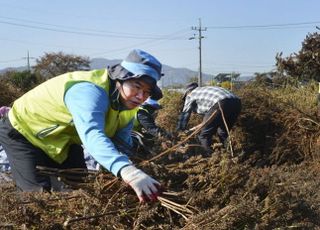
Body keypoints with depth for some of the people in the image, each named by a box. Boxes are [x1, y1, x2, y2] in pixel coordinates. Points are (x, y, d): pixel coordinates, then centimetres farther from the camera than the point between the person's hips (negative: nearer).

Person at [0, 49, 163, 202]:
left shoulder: (129, 102, -9)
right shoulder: (90, 91, -39)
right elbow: (93, 135, -57)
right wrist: (129, 172, -73)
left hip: (63, 142, 8)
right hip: (23, 131, -8)